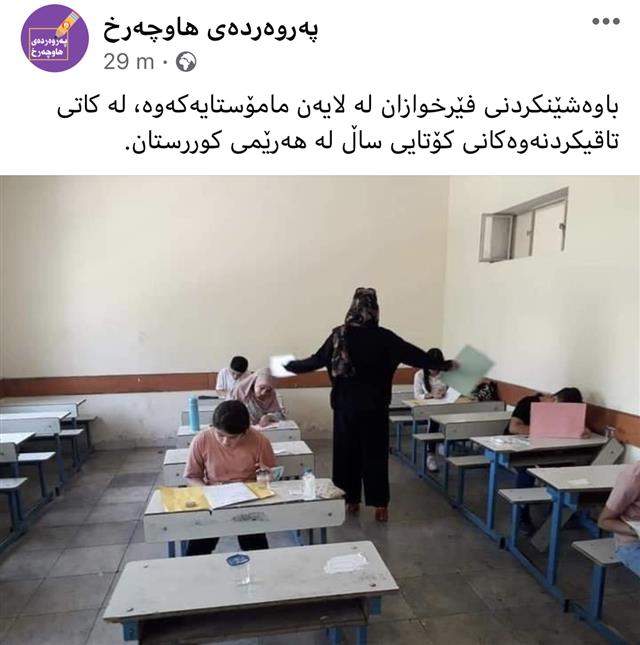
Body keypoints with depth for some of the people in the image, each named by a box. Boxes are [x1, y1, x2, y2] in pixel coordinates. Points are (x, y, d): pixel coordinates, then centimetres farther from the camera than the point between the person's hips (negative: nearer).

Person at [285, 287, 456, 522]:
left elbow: (316, 360, 1)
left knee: (347, 451, 14)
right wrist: (445, 364, 8)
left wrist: (289, 366, 18)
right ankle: (380, 505, 12)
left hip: (346, 406, 1)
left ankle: (350, 500, 24)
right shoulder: (384, 337, -9)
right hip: (374, 406, -1)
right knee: (375, 454, 8)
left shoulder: (340, 335, -6)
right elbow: (415, 355, -4)